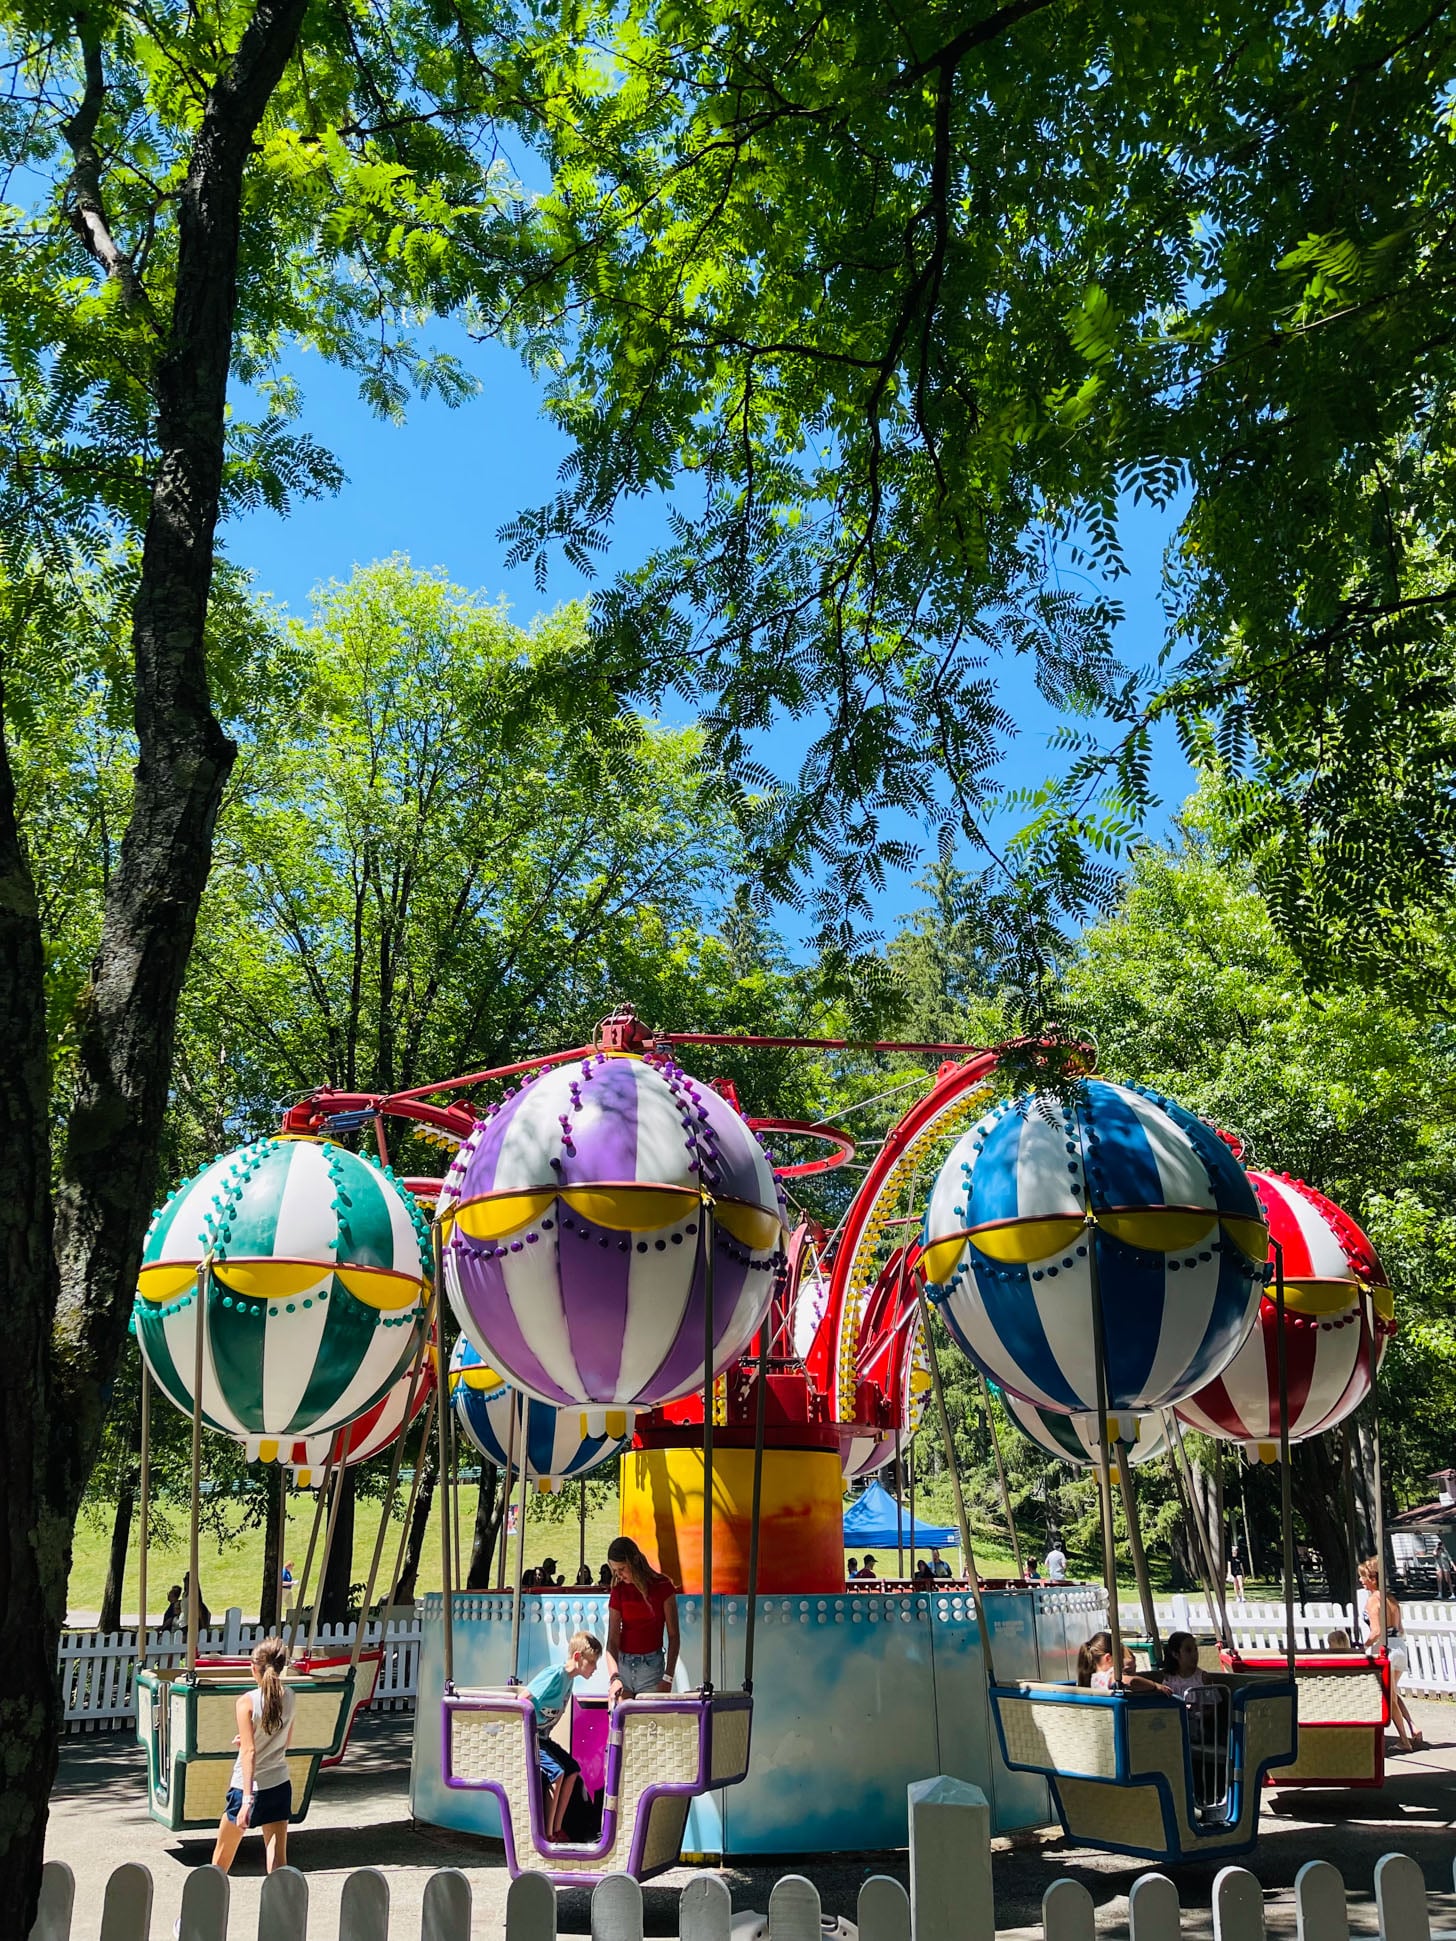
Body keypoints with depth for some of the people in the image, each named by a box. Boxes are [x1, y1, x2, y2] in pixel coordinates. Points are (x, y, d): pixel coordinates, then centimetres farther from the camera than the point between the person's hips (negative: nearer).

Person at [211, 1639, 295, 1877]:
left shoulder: (247, 1702, -14)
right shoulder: (288, 1697, 1)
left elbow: (249, 1751, -21)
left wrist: (247, 1799, -24)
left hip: (247, 1786, -4)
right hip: (279, 1786, 4)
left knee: (222, 1856, 20)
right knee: (278, 1861, -1)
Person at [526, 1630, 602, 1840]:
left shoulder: (569, 1679, 5)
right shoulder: (554, 1675, -22)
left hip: (542, 1738, 9)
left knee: (573, 1769, 2)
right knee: (556, 1772, -22)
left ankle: (556, 1829, 7)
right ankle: (547, 1834, -14)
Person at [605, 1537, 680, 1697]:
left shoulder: (662, 1586, -5)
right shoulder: (619, 1591, 3)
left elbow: (673, 1636, -3)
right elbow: (612, 1640, -5)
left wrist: (668, 1678, -10)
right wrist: (614, 1677, -20)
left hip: (652, 1666, -2)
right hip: (623, 1664, 2)